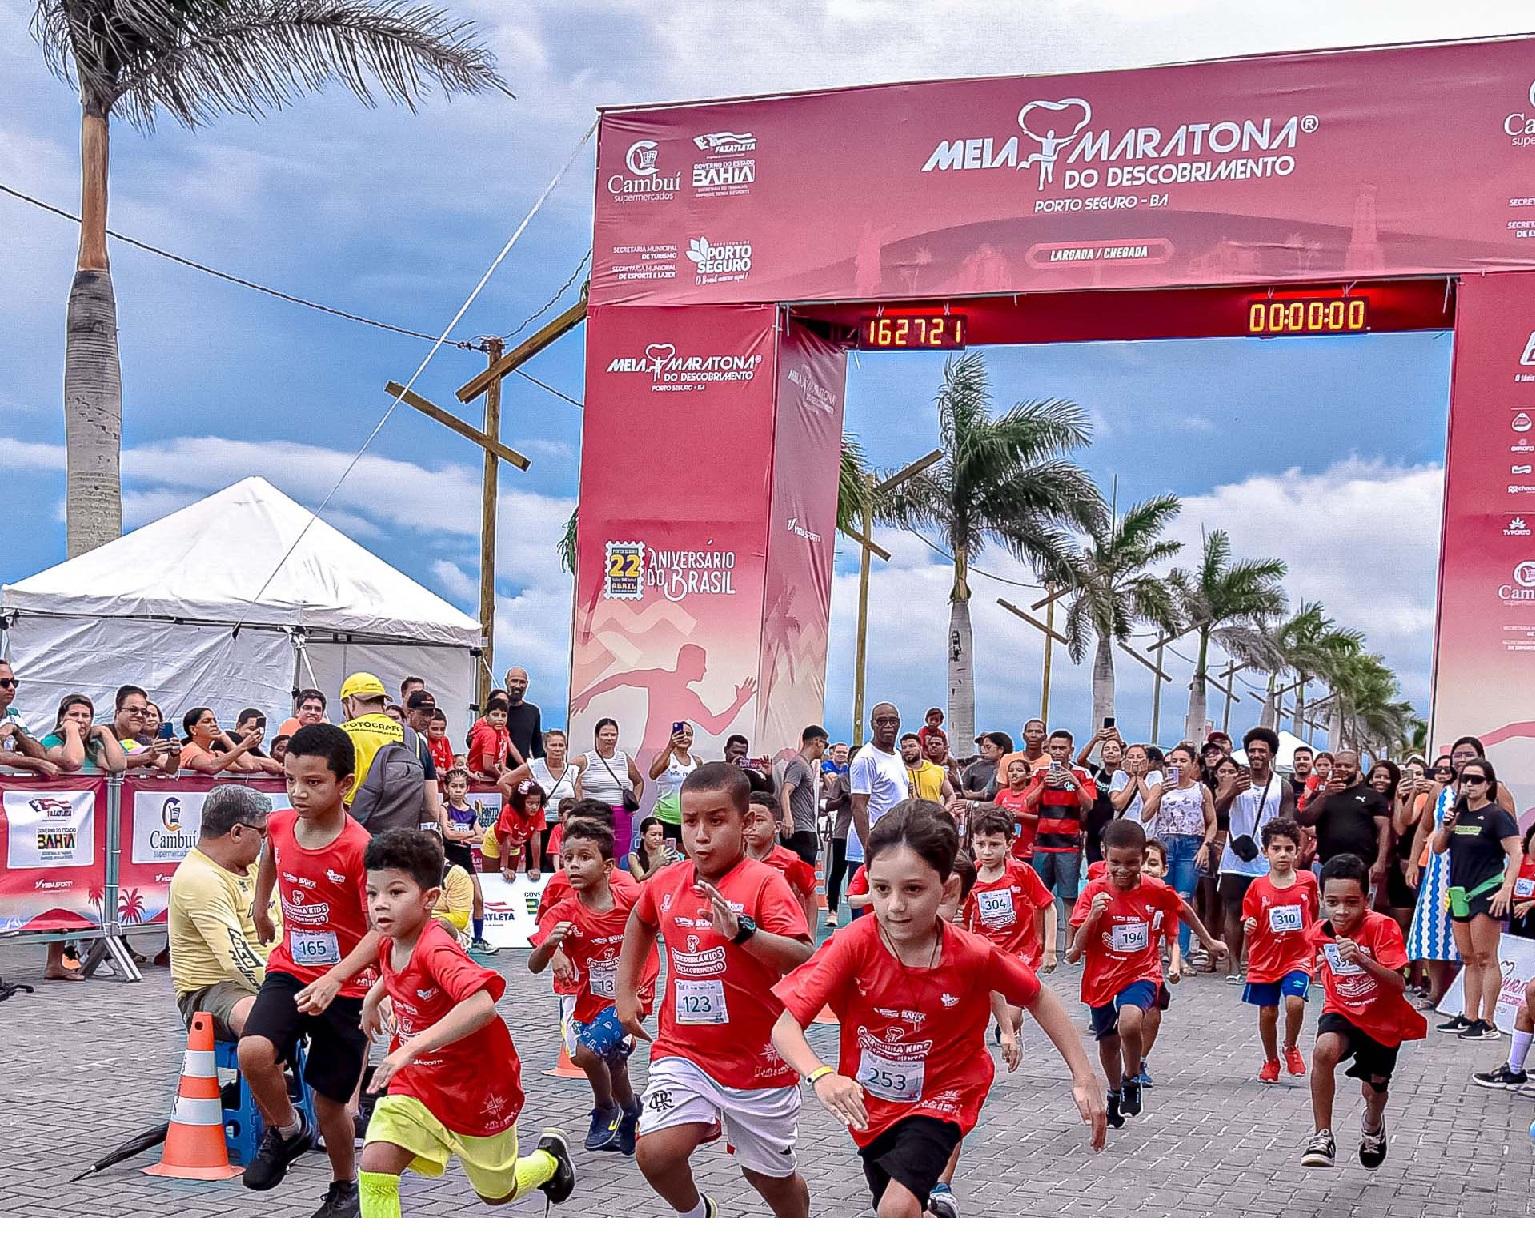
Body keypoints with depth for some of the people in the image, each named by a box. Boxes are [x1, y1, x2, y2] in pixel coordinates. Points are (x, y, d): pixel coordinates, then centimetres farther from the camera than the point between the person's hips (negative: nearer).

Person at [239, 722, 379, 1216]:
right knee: (253, 1052, -25)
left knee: (330, 1102, 6)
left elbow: (380, 929, -23)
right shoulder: (279, 825, -5)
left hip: (345, 986, -4)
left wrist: (334, 979, -35)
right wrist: (260, 906, 31)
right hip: (289, 970, 4)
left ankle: (345, 1188, 35)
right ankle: (287, 1131, 6)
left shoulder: (359, 848, -22)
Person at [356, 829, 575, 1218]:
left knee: (496, 1193, 17)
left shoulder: (437, 950, -31)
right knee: (374, 1165, -20)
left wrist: (411, 1048, -52)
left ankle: (550, 1157, 49)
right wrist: (374, 996, 16)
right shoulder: (389, 945, -6)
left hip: (479, 1089, -6)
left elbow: (482, 1004, -51)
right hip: (417, 1085, 6)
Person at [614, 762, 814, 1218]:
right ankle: (697, 1215, 16)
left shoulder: (764, 883, -15)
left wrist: (742, 931, -39)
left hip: (757, 1057, -3)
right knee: (655, 1152, -17)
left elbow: (804, 960, -27)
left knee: (772, 1176, 12)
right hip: (683, 1051, 3)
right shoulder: (665, 884, 0)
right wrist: (626, 992, 19)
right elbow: (640, 923, 24)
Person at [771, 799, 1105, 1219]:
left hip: (940, 1098, -2)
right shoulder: (854, 945, -25)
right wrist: (820, 1075, -50)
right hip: (871, 1103, 2)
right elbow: (786, 1026, -30)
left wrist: (1083, 1078, -6)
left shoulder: (975, 956, -23)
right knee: (896, 1212, 22)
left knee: (898, 1207, -25)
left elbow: (1037, 998, -3)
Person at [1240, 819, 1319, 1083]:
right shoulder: (1258, 886, -5)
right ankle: (1271, 1061, 30)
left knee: (1295, 1002, -21)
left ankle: (1291, 1047, 7)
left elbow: (1314, 914, 14)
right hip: (1265, 959, 1)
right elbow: (1249, 924, 3)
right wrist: (1248, 928, -20)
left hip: (1298, 957, -1)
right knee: (1267, 1012, 7)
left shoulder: (1308, 881, -2)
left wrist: (1317, 948, 18)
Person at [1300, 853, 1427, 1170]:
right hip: (1342, 1012, 2)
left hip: (1383, 1020, -1)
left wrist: (1362, 959, -47)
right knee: (1324, 1051, -31)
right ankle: (1322, 1137, -21)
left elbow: (1398, 984, -36)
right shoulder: (1318, 933, -10)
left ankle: (1373, 1125, 54)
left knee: (1374, 1092, 15)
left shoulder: (1382, 927, -25)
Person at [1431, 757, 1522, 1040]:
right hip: (1460, 893, 7)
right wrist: (1446, 827, -3)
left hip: (1486, 893, -7)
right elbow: (1437, 848, 17)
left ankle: (1487, 1023, -6)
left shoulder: (1496, 816, -7)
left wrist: (1506, 889, -23)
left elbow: (1515, 855, -13)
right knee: (1468, 959, 11)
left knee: (1485, 959, -7)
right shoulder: (1458, 813, 13)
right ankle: (1469, 1017, 17)